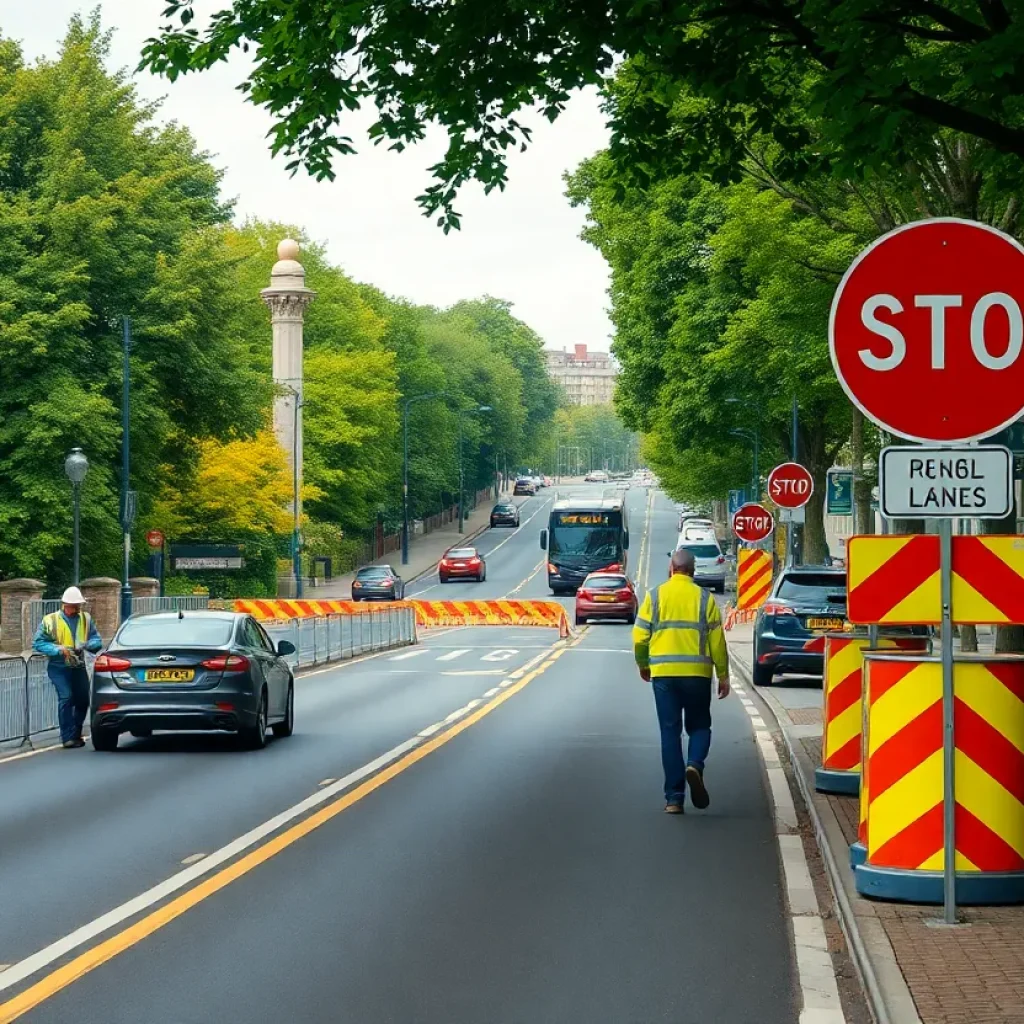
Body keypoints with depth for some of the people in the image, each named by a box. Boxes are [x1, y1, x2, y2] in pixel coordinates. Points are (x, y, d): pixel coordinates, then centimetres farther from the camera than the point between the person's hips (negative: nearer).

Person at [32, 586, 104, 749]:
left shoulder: (86, 619, 6)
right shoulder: (51, 620, -4)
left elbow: (97, 641, 5)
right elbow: (37, 643, -4)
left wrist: (86, 645, -19)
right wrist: (58, 649, -19)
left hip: (79, 667, 4)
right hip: (59, 667, -4)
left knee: (83, 700, 7)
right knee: (66, 697, -18)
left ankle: (76, 734, 25)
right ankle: (68, 737, -15)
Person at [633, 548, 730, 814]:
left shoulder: (655, 596, 2)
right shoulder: (704, 598, 2)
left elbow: (640, 636, 1)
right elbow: (717, 641, 0)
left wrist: (643, 665, 18)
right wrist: (723, 676, 8)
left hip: (663, 673, 0)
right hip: (697, 673, 0)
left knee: (670, 732, 5)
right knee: (699, 726, 15)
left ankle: (674, 798, 1)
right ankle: (695, 765, -16)